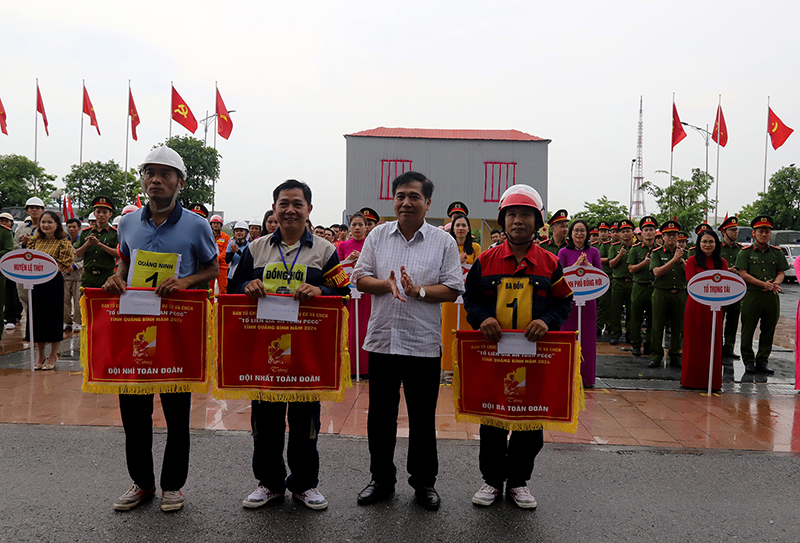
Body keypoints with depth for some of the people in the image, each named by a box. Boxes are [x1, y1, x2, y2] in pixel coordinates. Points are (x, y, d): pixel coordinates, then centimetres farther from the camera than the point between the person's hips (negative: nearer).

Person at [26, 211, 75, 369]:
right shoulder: (35, 241, 10)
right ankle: (40, 355, 23)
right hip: (35, 283, 5)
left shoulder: (63, 242, -6)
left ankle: (53, 356, 16)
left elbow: (65, 263, -12)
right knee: (37, 316, 10)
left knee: (53, 316, 2)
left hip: (54, 282, -5)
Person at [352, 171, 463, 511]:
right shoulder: (378, 235, 7)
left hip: (423, 343, -2)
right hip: (381, 339, 2)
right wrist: (386, 283, -13)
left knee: (423, 417, 8)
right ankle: (382, 479, 29)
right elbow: (360, 278, 5)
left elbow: (453, 290, -3)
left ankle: (424, 481, 26)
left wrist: (418, 291, -18)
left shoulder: (444, 242, 1)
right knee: (380, 414, 12)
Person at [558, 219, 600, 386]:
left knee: (587, 337, 4)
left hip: (588, 298, 1)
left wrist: (587, 265, -12)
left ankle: (586, 377, 12)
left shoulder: (593, 252, 7)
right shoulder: (564, 252, 3)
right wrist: (576, 264, -13)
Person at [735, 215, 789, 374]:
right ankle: (748, 361, 12)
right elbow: (743, 274, -6)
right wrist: (763, 284, -16)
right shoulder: (745, 252, 2)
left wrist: (775, 283, -11)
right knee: (748, 330, 0)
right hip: (751, 295, -3)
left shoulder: (777, 252, 13)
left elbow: (781, 273, 11)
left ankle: (762, 361, 17)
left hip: (772, 297, 3)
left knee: (768, 331, 7)